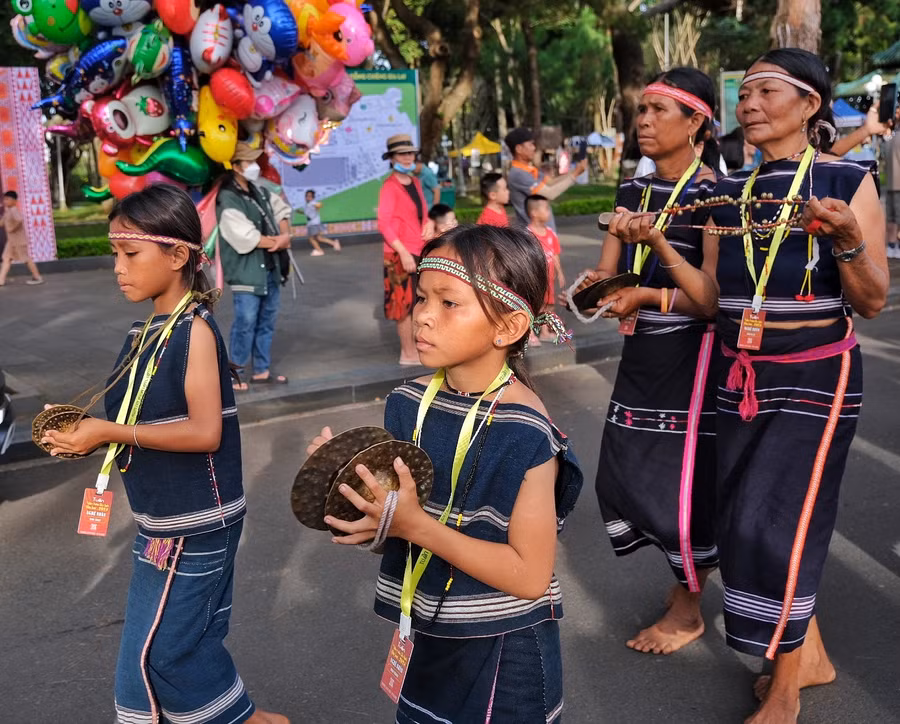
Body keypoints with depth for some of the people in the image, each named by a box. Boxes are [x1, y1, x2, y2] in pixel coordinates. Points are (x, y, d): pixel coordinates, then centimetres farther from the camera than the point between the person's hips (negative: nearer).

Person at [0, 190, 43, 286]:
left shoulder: (14, 211, -20)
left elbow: (19, 220, -38)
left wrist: (12, 229, -28)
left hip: (19, 240, -10)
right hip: (11, 240, 10)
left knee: (26, 258, -1)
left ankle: (38, 277, 9)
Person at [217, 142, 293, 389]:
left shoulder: (260, 192, 12)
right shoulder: (228, 200, -14)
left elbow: (281, 209, 17)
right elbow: (245, 237, -21)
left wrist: (285, 235, -5)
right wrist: (278, 241, -10)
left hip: (270, 269, 8)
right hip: (247, 273, -8)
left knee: (267, 322, 14)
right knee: (246, 324, -6)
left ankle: (262, 370, 24)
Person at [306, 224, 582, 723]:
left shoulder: (525, 433, -23)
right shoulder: (407, 404, -6)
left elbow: (531, 576, -22)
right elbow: (392, 528, 5)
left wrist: (415, 524, -28)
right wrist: (345, 488, -16)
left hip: (501, 655, -5)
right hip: (423, 638, 6)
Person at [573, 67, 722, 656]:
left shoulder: (712, 195, -11)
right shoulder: (633, 190, 8)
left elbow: (711, 301, -18)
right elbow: (605, 278, 6)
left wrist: (657, 243, -28)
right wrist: (652, 294, -15)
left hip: (692, 358, -6)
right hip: (642, 357, 7)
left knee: (684, 482, 0)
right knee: (623, 478, 9)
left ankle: (688, 608, 24)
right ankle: (690, 569, 35)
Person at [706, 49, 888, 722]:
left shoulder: (847, 181, -6)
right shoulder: (732, 192, 8)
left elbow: (872, 302, -8)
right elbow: (714, 296, 10)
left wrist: (846, 238, -24)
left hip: (815, 377, -5)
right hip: (742, 377, 6)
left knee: (774, 522, -7)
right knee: (744, 522, 9)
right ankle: (811, 656, 32)